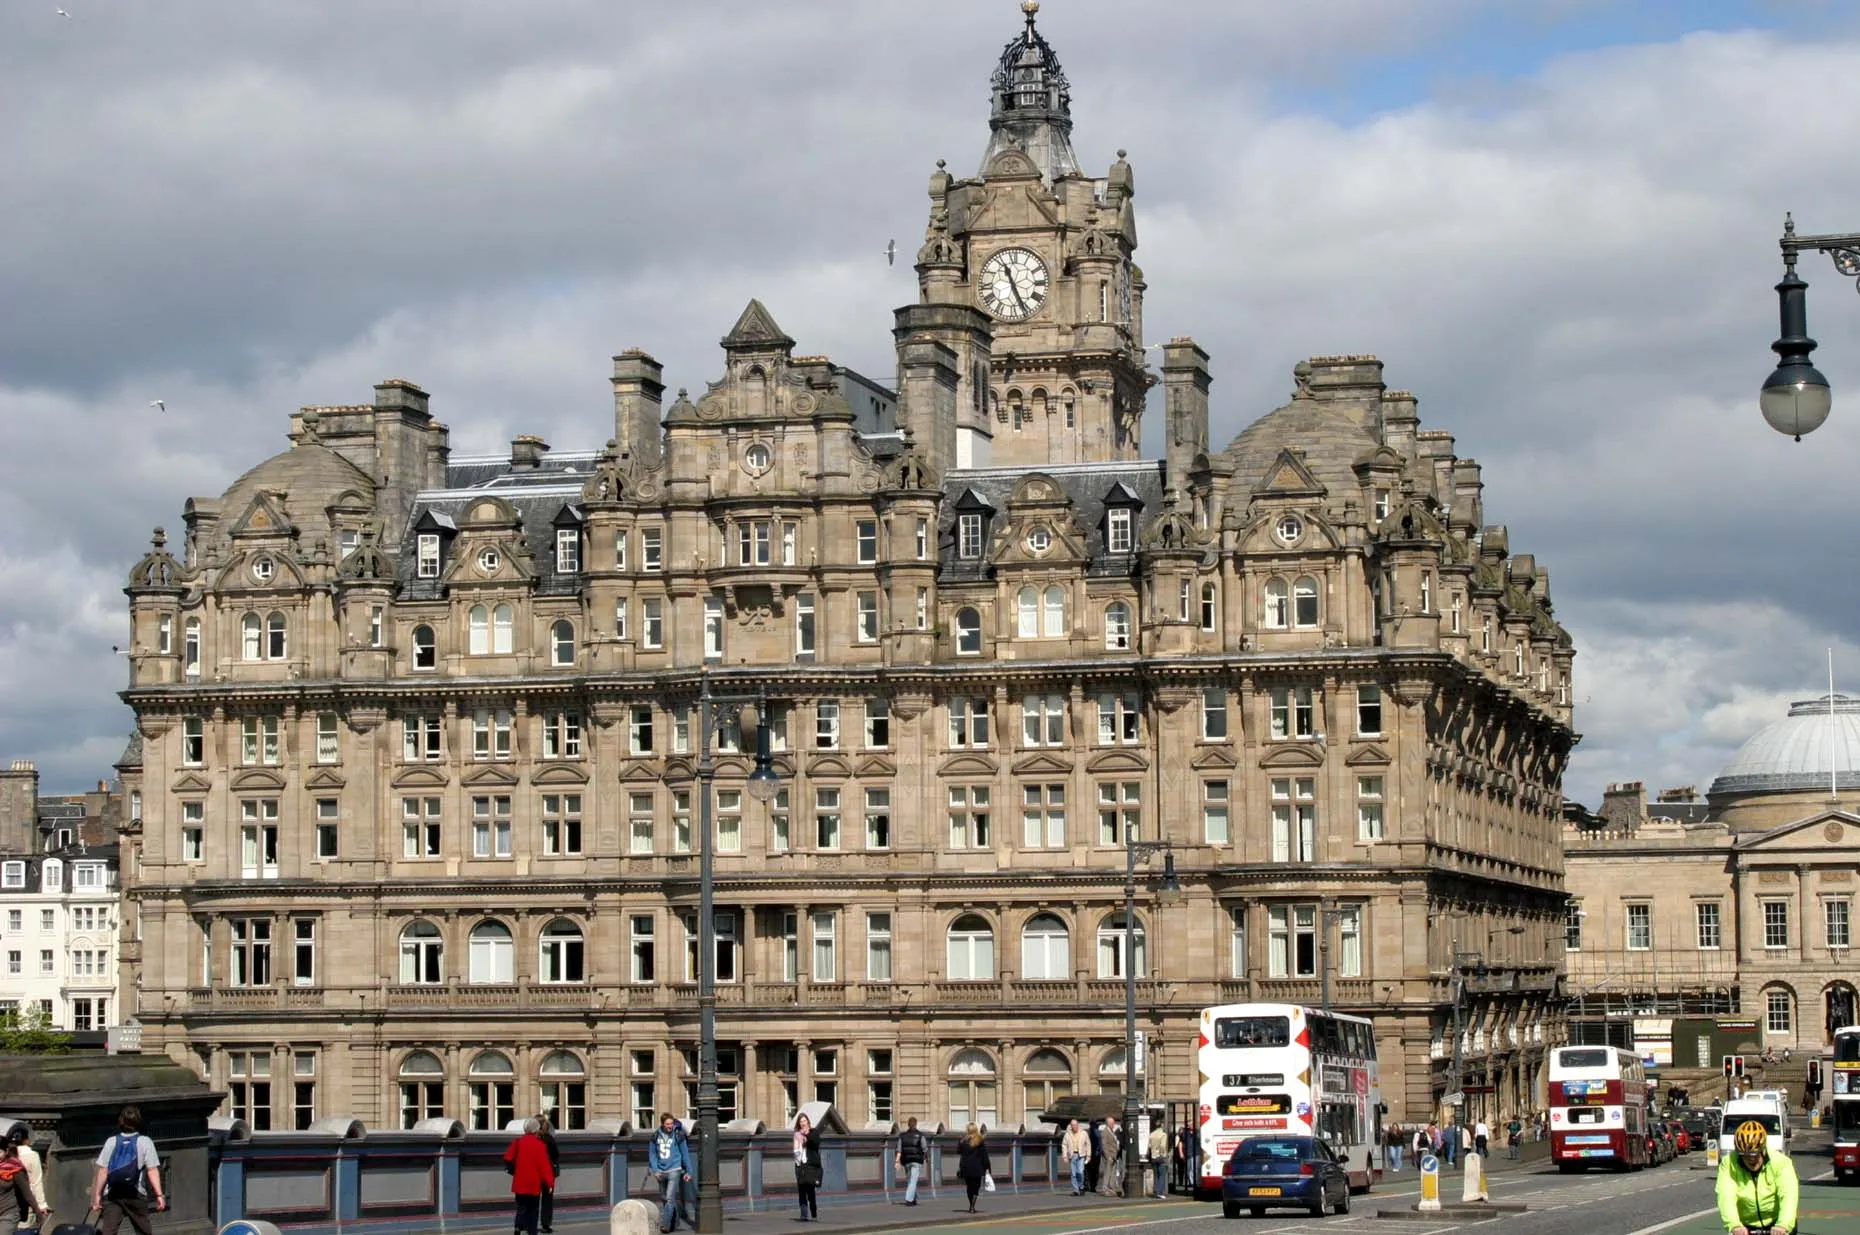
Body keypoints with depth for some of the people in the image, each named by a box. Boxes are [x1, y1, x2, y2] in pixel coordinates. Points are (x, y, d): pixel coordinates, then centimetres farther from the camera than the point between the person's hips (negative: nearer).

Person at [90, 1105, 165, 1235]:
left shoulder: (111, 1142, 6)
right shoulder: (145, 1142, 2)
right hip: (135, 1195, -1)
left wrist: (97, 1195, 6)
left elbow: (102, 1171, 2)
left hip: (112, 1194, 1)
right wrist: (159, 1195, -6)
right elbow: (152, 1171, -5)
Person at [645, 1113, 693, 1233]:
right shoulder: (655, 1137, 3)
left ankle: (665, 1224, -19)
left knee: (670, 1198, -15)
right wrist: (655, 1170, -4)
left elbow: (685, 1154, 3)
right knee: (665, 1199, 12)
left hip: (674, 1170, -4)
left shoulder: (678, 1136, -4)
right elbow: (652, 1154, 8)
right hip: (661, 1172, 4)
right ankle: (674, 1223, 24)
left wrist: (689, 1171, 4)